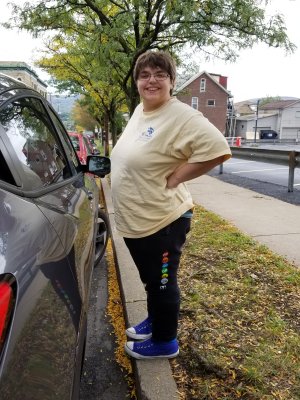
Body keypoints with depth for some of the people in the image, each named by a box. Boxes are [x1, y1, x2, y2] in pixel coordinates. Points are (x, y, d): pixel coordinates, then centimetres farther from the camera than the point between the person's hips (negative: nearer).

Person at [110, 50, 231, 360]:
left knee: (161, 283, 10)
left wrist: (174, 177, -22)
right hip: (134, 220, 9)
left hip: (162, 221, -9)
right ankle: (154, 322, 48)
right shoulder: (139, 110, 9)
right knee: (150, 280, 25)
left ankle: (164, 342, 33)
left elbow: (218, 150, -27)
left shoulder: (181, 116, -19)